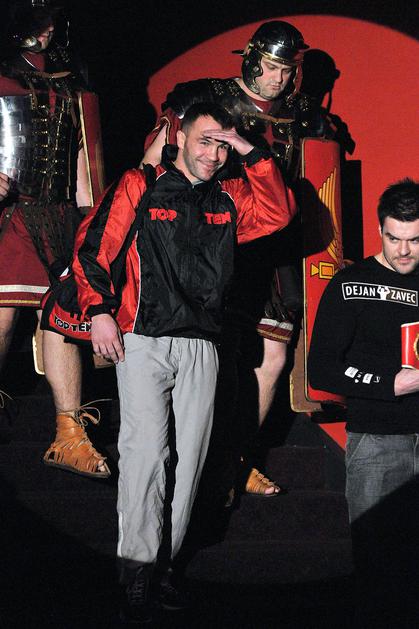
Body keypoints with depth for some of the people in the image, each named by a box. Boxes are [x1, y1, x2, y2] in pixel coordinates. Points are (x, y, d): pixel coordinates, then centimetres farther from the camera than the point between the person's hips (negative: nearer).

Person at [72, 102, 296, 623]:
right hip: (143, 340, -4)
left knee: (189, 455, 5)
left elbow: (279, 213, -1)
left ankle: (164, 562, 14)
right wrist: (99, 311, -8)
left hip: (201, 345, 5)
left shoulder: (229, 199, 14)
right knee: (145, 450, -12)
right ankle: (136, 570, -9)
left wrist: (251, 154, -4)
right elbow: (92, 246, 0)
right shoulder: (140, 187, 3)